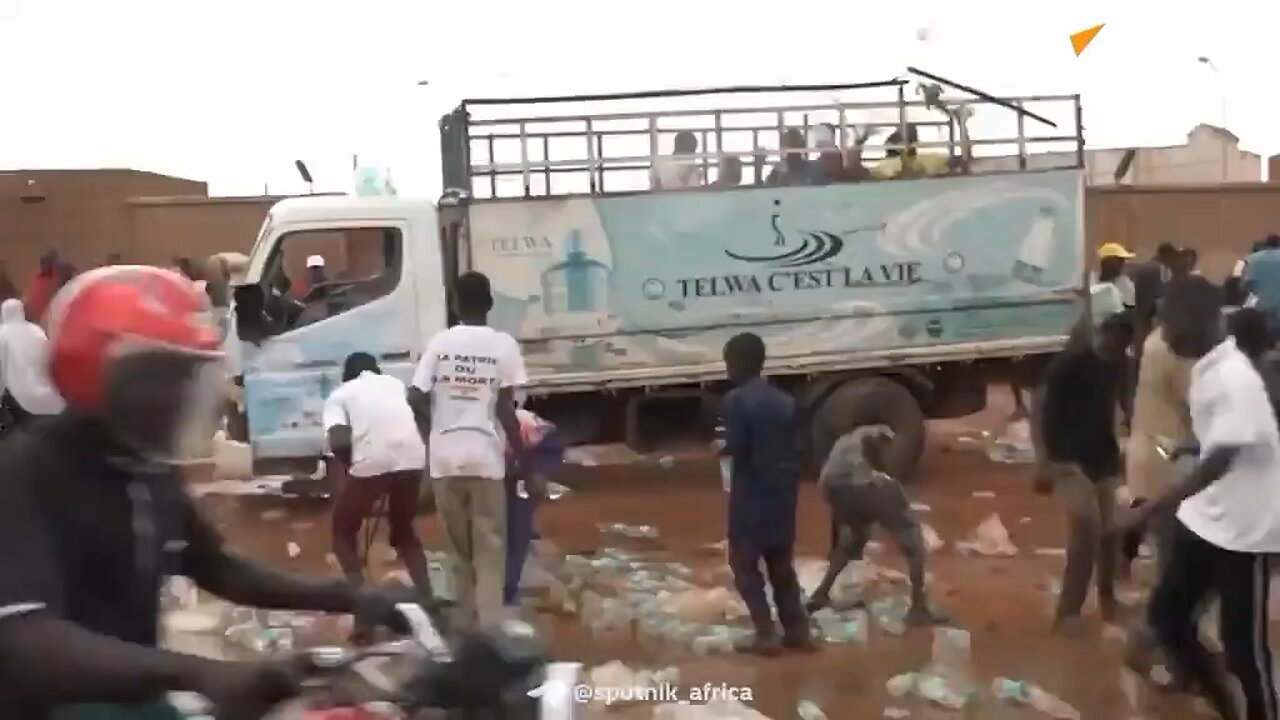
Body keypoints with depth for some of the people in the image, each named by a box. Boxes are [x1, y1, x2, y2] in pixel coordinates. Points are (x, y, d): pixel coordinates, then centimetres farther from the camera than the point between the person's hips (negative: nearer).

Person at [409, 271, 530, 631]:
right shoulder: (503, 344, -3)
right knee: (489, 553, 3)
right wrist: (525, 466, -3)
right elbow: (505, 411, -8)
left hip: (444, 459, 3)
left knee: (460, 551, 17)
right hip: (486, 458, -3)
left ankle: (465, 625, 24)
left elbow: (416, 398, -2)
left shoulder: (440, 341, 3)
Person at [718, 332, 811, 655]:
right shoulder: (785, 400, 7)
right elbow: (796, 450, 8)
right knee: (781, 564, 16)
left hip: (751, 496, -6)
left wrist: (721, 448, 3)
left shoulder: (736, 400, -12)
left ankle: (766, 635, -2)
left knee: (744, 565, 4)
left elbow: (737, 448, -17)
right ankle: (797, 631, 17)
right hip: (782, 494, 6)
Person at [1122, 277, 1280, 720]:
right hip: (1203, 518, 9)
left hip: (1241, 529, -9)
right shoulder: (1206, 368, 6)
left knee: (1242, 647, 2)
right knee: (1166, 616, 12)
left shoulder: (1233, 378, -23)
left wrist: (1152, 510, -29)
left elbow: (1219, 462, -27)